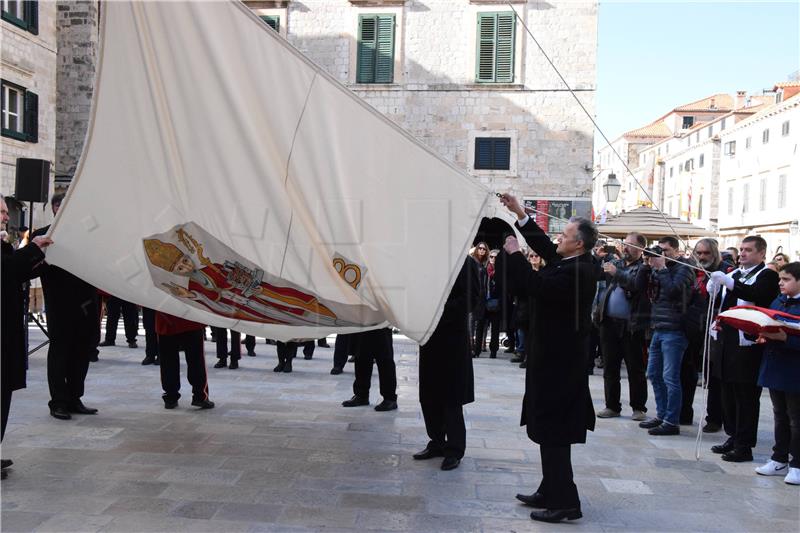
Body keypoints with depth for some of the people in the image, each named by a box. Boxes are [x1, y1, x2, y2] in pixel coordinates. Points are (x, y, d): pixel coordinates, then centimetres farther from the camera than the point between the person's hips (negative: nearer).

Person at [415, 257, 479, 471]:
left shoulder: (464, 262, -8)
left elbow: (472, 297, -14)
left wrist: (442, 312, -20)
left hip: (453, 336, -6)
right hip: (430, 335, 6)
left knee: (451, 397, 1)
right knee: (429, 395, 11)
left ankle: (454, 449, 14)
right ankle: (437, 442, 25)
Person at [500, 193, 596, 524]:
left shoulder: (577, 271, -21)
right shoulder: (571, 262, 7)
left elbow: (537, 286, -29)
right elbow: (545, 247, 19)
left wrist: (515, 253, -16)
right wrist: (520, 214, 18)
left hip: (558, 362, -10)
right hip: (557, 358, 10)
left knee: (553, 433, -3)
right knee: (550, 429, 17)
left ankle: (564, 503, 7)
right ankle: (551, 492, 29)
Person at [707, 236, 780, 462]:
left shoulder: (767, 276, -5)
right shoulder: (734, 274, 17)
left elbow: (755, 295, -26)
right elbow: (721, 304, 18)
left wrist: (728, 282, -36)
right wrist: (713, 288, -2)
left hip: (748, 344, -7)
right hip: (726, 341, 7)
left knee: (746, 397, -1)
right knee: (728, 394, 15)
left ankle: (744, 446, 7)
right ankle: (733, 437, 27)